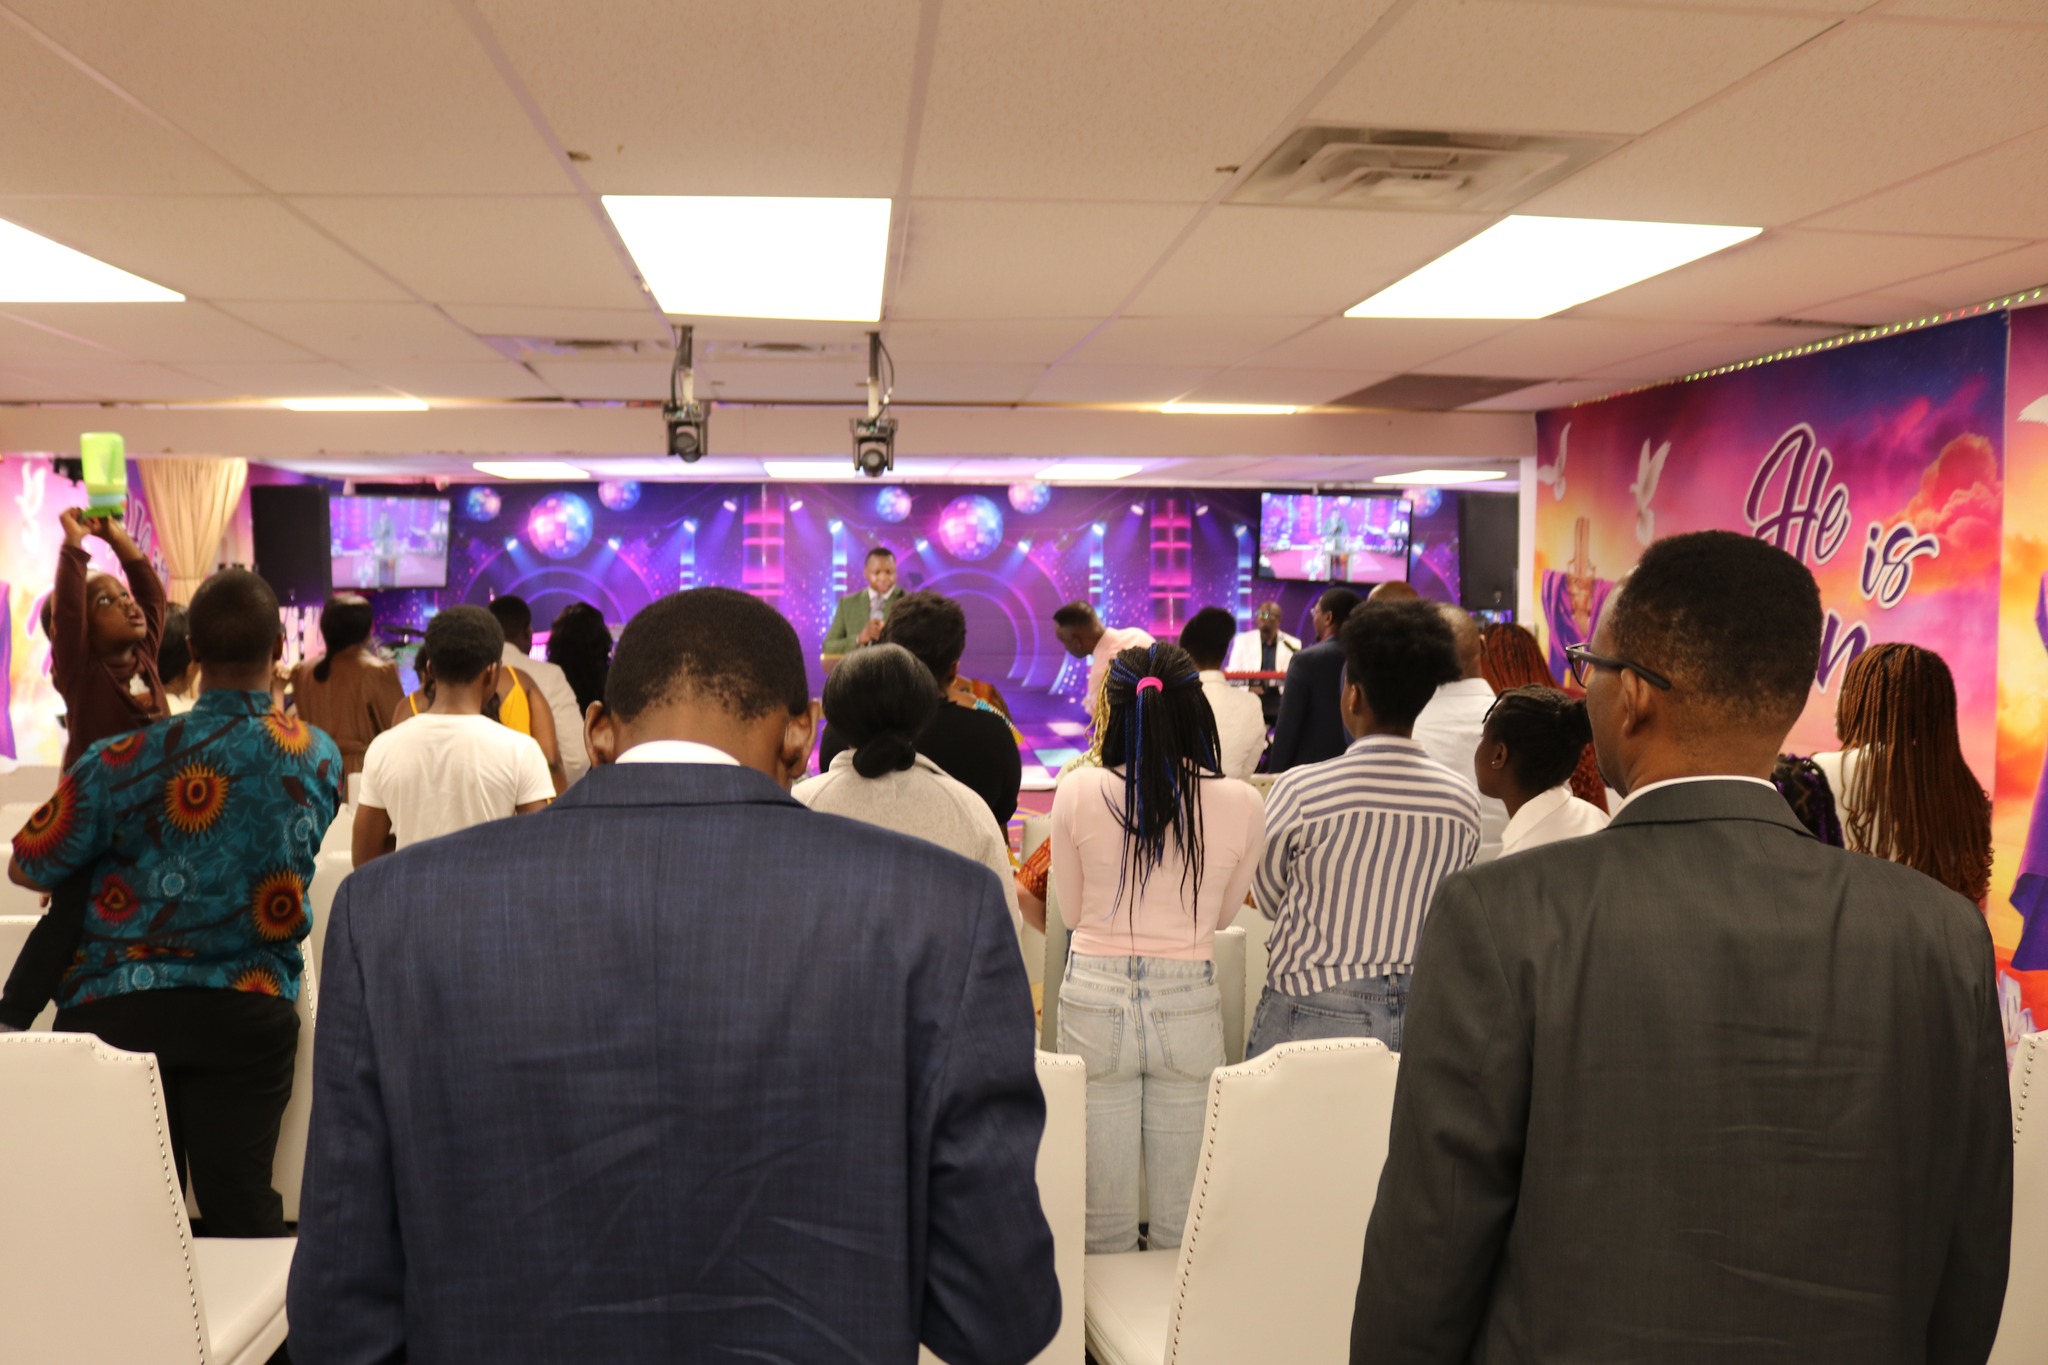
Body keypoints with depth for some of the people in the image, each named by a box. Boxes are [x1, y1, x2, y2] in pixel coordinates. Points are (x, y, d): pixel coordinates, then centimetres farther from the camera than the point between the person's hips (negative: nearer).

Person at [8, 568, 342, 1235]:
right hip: (250, 1013, 1)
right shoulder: (321, 758, -3)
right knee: (241, 1204, 5)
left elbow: (28, 865, 2)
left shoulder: (123, 762, -9)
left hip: (116, 1010, 0)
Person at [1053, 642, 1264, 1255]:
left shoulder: (1079, 792, -10)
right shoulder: (1241, 804, -7)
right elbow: (1223, 914, 8)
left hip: (1094, 998, 0)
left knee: (1103, 1226, 12)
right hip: (1189, 1006, 1)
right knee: (1183, 1227, 14)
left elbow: (1071, 912, 3)